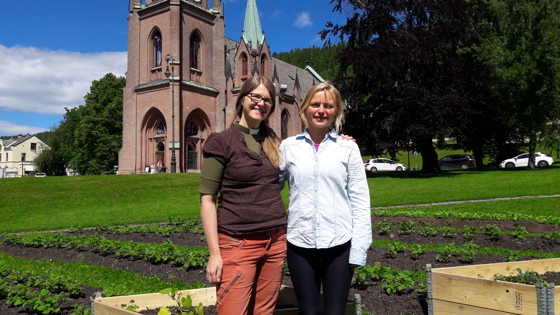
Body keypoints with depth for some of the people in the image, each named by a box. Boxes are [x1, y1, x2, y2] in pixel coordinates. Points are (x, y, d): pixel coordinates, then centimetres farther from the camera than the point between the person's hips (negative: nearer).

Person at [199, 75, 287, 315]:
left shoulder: (273, 141, 11)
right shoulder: (222, 142, -4)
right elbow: (207, 200, -6)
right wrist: (214, 253, -12)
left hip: (276, 241, 5)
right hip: (238, 243, -5)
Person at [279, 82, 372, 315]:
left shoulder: (348, 147, 1)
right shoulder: (288, 147, 3)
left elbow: (360, 199, 0)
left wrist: (359, 248, -3)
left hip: (339, 244, -1)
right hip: (300, 243, 1)